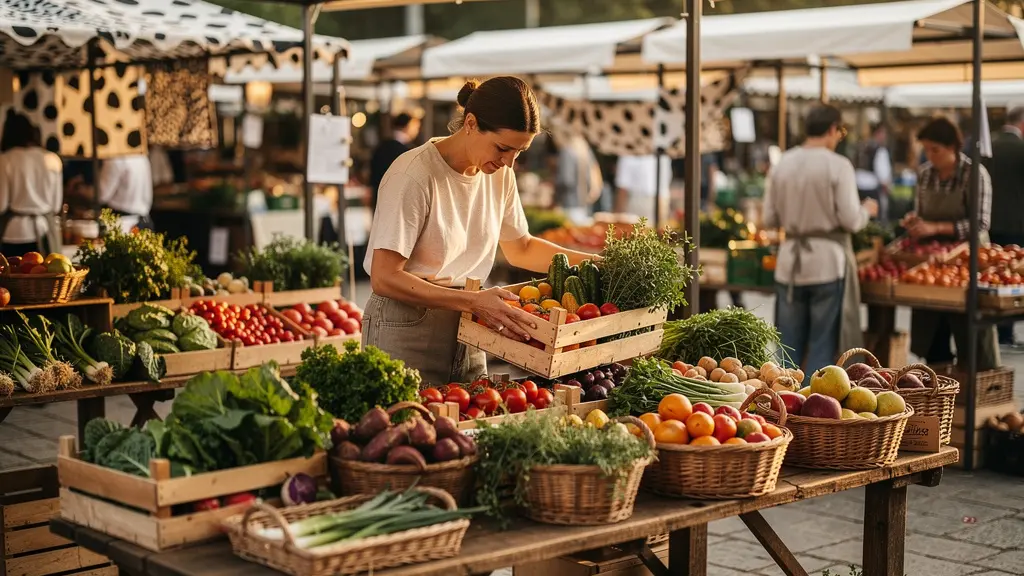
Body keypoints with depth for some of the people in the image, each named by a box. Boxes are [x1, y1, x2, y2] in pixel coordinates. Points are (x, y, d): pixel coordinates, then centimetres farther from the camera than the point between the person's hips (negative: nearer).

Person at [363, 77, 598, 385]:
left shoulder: (499, 174, 3)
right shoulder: (414, 174, -19)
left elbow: (520, 248, 20)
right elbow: (385, 279, -22)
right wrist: (473, 301, -29)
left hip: (465, 331, 6)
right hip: (407, 330, -6)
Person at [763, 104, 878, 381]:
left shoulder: (781, 165, 4)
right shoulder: (838, 165, -10)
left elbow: (770, 219, 6)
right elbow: (850, 220, -12)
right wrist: (866, 209, 9)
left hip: (790, 263, 4)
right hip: (828, 262, -4)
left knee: (790, 345, 11)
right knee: (822, 346, 5)